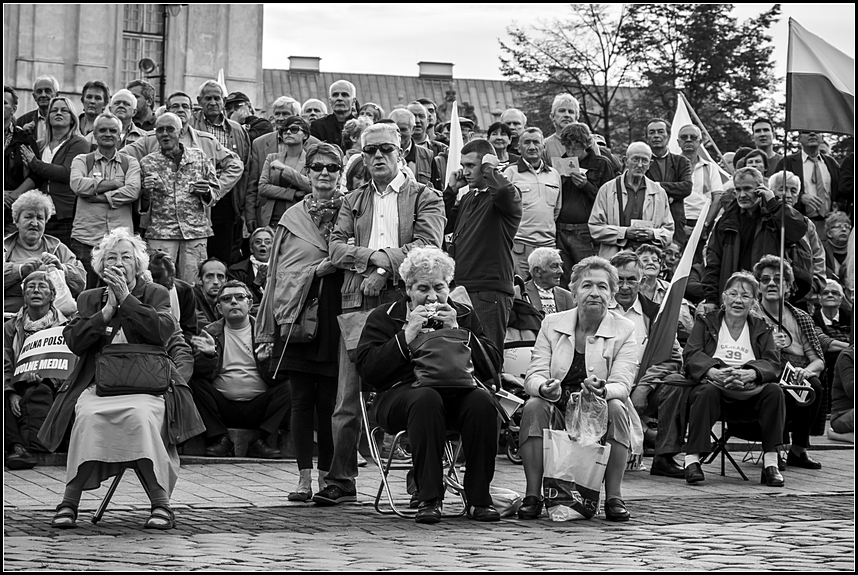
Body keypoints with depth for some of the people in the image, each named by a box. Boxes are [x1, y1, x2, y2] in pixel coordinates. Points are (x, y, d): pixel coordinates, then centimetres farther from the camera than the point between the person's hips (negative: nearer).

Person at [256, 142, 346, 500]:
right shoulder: (292, 217, 13)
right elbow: (281, 273, 13)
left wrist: (331, 265, -8)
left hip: (334, 315, -2)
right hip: (298, 314, 2)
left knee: (328, 400, -3)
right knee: (302, 398, 0)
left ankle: (327, 477, 6)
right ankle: (304, 479, 3)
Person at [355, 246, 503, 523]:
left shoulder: (464, 315, 19)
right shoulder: (384, 317, 13)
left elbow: (492, 366, 6)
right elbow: (367, 369, -2)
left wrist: (457, 332, -4)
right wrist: (407, 336, -8)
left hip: (455, 391, 2)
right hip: (400, 394, -2)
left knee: (481, 401, -31)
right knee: (427, 399, -38)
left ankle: (478, 497, -21)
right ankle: (428, 499, -34)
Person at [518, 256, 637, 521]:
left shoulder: (624, 330, 1)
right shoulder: (552, 324, 6)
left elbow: (622, 384, -12)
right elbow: (534, 375, -4)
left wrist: (602, 390, -37)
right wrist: (545, 388, -30)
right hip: (558, 414, 1)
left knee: (616, 408, -31)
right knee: (533, 406, -28)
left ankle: (614, 498, -26)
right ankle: (532, 496, -25)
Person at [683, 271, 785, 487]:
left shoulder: (761, 329, 17)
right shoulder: (705, 322, 13)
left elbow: (772, 364, 1)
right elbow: (691, 356, -2)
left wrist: (749, 374, -23)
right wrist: (714, 372, -24)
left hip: (749, 394, 2)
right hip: (716, 388, -2)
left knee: (774, 391, -28)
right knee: (707, 391, -36)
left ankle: (771, 463, -25)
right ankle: (692, 459, -36)